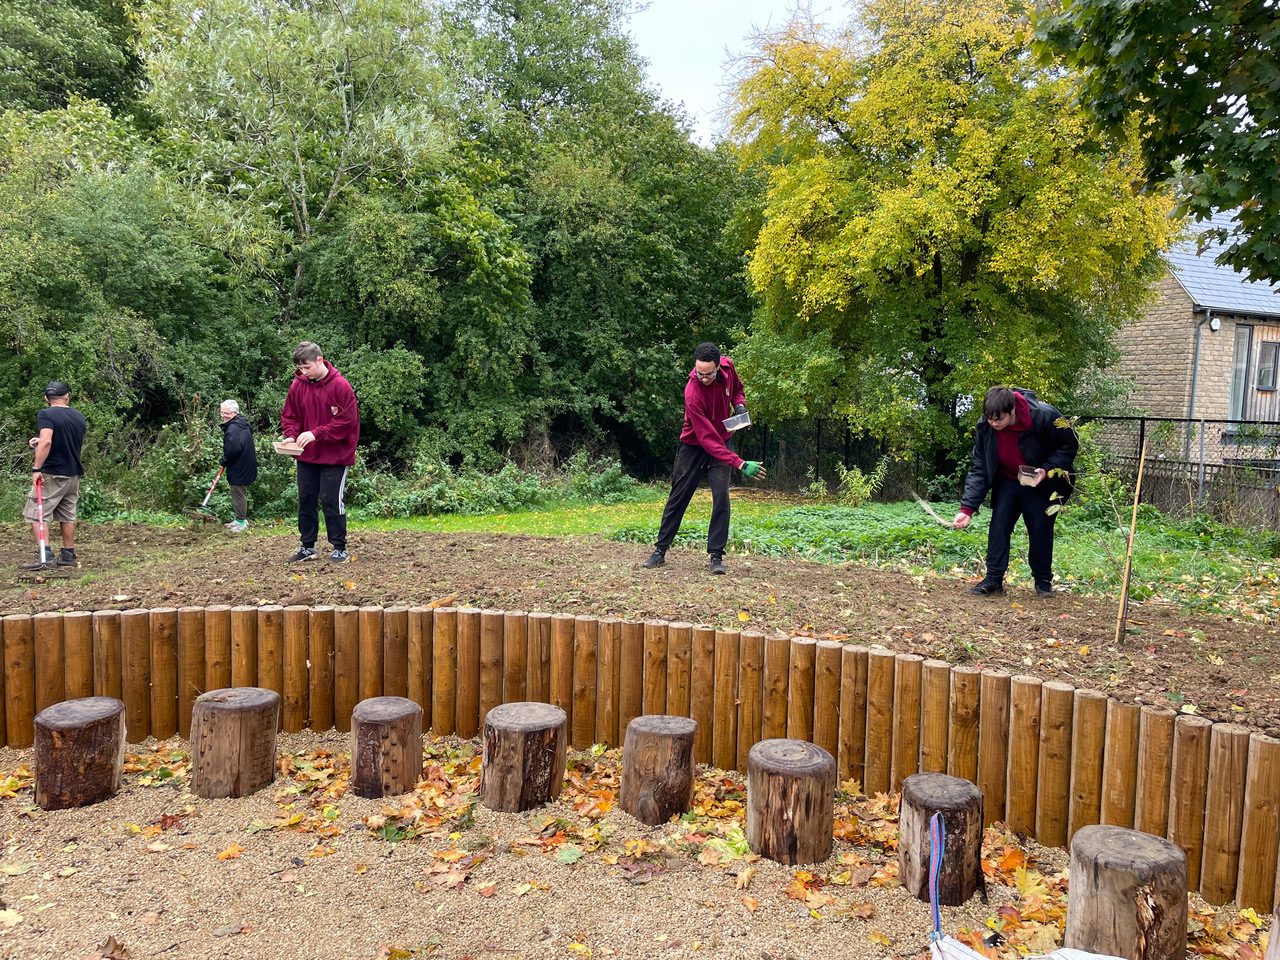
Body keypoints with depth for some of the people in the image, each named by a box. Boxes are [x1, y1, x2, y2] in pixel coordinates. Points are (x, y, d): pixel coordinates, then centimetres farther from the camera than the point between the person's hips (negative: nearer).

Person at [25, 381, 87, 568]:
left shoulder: (46, 415, -10)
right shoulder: (79, 416, 10)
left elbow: (46, 442, -24)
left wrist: (36, 469, -21)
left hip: (52, 474, -6)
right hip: (74, 474, 6)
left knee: (35, 513, -1)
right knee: (67, 516, 14)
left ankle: (44, 556, -10)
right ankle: (68, 555, 18)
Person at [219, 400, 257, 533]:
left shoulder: (233, 429, -24)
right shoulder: (244, 424, 7)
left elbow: (231, 452, -27)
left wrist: (223, 462, -6)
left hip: (239, 470, -10)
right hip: (246, 466, 10)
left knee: (238, 495, 1)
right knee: (241, 494, 19)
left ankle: (241, 522, 10)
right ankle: (240, 519, 29)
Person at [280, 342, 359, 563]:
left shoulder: (340, 386, -13)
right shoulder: (297, 386, 1)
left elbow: (347, 421, -16)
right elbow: (289, 417, 9)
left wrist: (316, 433, -22)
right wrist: (291, 435, -12)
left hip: (335, 456, -5)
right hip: (306, 456, 5)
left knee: (331, 500, -4)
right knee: (305, 500, 11)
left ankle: (339, 548, 8)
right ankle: (307, 547, 22)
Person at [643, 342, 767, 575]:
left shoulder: (728, 367, -15)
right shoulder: (693, 393, -32)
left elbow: (737, 389, 11)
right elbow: (707, 438, -34)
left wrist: (740, 404, -13)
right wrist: (740, 464, -40)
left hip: (721, 442, 4)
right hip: (694, 446, -3)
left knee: (721, 497, -9)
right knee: (678, 498, 5)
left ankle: (716, 556, -3)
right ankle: (660, 551, 17)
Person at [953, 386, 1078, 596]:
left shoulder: (1044, 416, -32)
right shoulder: (985, 427, -21)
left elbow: (1070, 445, -15)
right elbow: (979, 469, -14)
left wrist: (1047, 471, -30)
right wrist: (967, 508, -22)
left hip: (1042, 484, -2)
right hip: (1007, 483, 3)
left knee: (1040, 530, -1)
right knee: (998, 526, -7)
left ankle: (1043, 580, 18)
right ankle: (993, 579, 0)